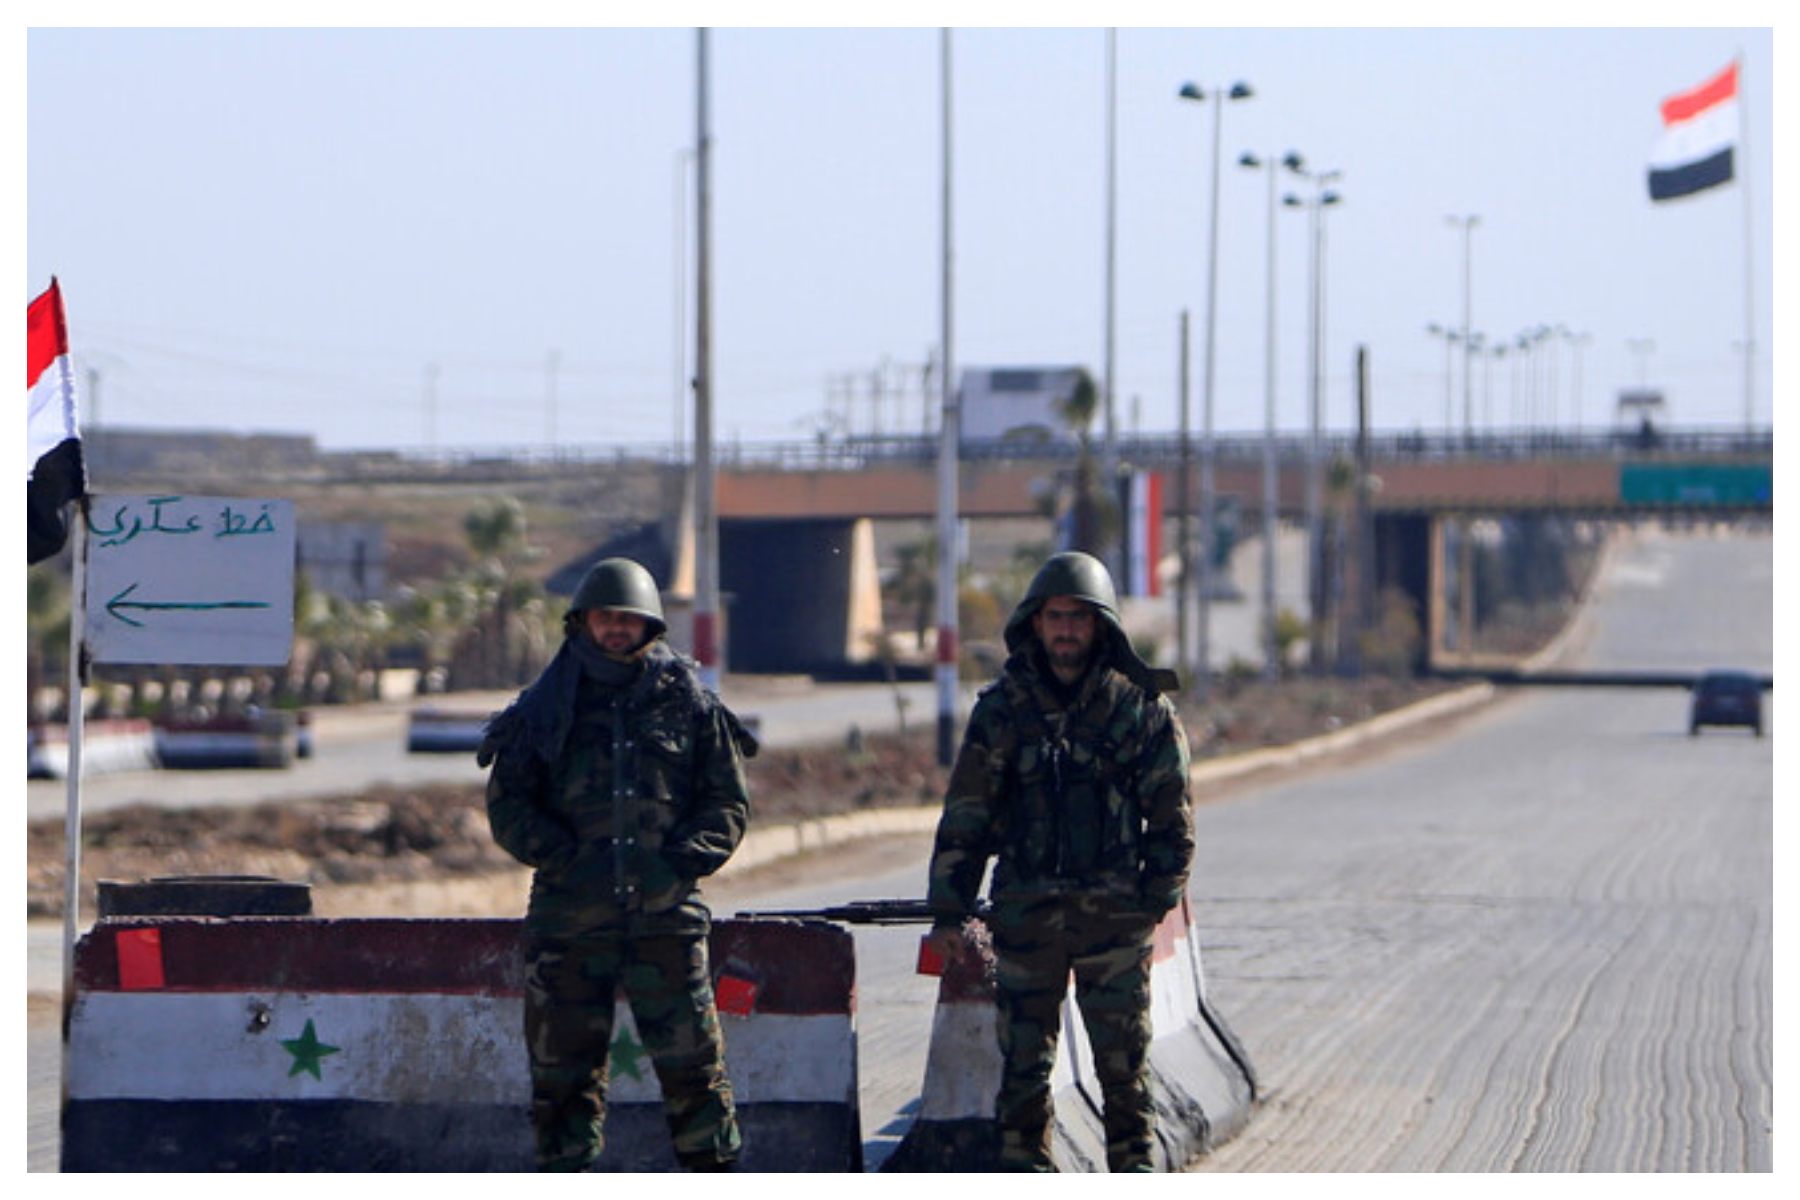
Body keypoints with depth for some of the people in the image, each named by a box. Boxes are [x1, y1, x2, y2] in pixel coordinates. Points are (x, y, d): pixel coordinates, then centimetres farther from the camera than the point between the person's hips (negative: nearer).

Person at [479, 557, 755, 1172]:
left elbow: (729, 803, 9)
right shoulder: (546, 710, 9)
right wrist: (562, 859, -9)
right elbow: (506, 803, 7)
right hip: (569, 918, 1)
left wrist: (681, 861, -7)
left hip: (666, 914, -1)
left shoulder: (690, 706, 8)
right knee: (563, 1067, 4)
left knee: (692, 1062, -2)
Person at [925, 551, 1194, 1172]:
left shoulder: (1139, 707, 3)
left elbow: (1172, 813, 7)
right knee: (1023, 1054, 2)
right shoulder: (1002, 710, 6)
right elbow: (964, 817, 8)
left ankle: (1134, 1168, 8)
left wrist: (1157, 896, -2)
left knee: (1124, 1052, -1)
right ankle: (1024, 1170, 11)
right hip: (1025, 910, 1)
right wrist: (947, 911, 4)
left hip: (1113, 911, -1)